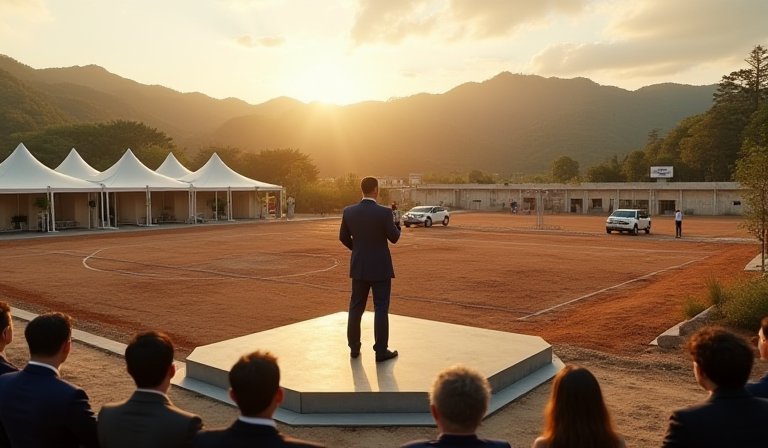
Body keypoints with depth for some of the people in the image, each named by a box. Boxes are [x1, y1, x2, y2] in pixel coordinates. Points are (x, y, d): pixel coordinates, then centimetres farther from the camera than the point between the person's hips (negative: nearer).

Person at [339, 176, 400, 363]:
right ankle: (381, 351, 7)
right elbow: (394, 238, -8)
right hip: (380, 267, -4)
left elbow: (343, 237, 6)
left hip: (359, 267, 4)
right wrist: (396, 227, 14)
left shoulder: (349, 212, -4)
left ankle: (354, 348, 21)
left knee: (356, 307, 13)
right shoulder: (384, 212, -17)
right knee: (381, 308, 3)